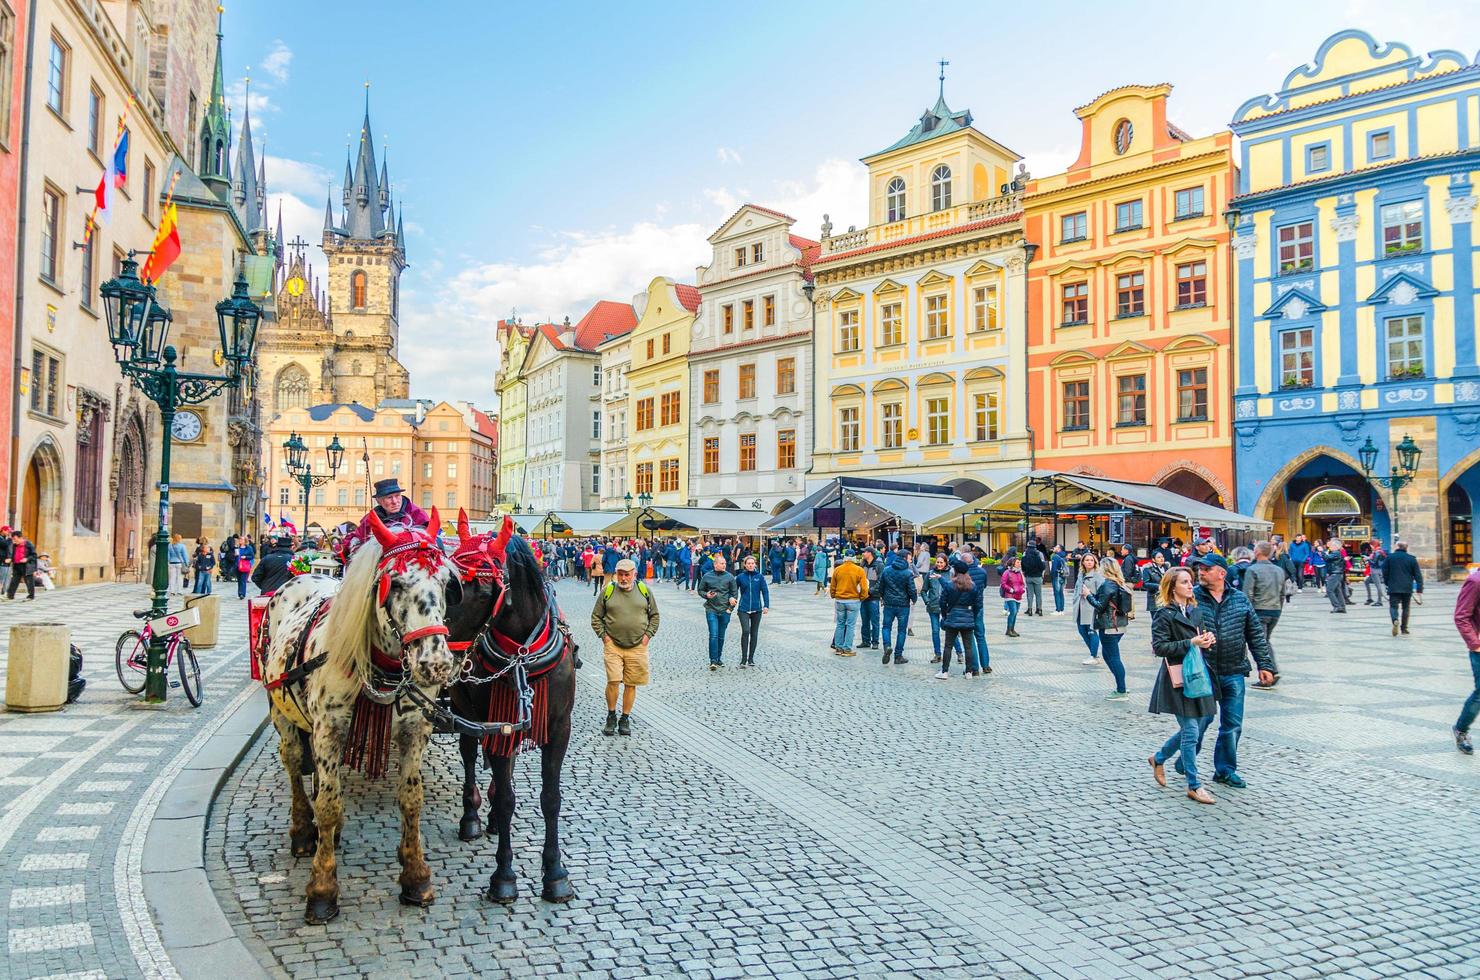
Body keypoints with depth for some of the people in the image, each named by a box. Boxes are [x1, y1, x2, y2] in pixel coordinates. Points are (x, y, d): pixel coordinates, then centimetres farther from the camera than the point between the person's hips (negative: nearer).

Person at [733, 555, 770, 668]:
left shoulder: (760, 577, 1)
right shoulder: (740, 577, 0)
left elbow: (765, 591, 1)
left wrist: (766, 606, -9)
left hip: (756, 609, 2)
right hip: (743, 609, -2)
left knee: (754, 634, 8)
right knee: (745, 631, -16)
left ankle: (751, 658, 19)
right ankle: (743, 659, -11)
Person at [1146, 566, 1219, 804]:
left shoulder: (1196, 611, 13)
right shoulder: (1164, 614, -9)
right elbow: (1159, 647, -16)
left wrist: (1208, 640, 0)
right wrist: (1191, 643, -21)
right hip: (1178, 677, -7)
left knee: (1203, 721, 12)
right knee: (1191, 731, -5)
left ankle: (1159, 757, 32)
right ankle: (1193, 786, 7)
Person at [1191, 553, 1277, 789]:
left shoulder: (1240, 600, 6)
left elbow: (1256, 634, 9)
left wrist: (1265, 664, 6)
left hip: (1233, 673, 3)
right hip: (1202, 672, -3)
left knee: (1233, 725, 8)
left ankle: (1225, 770, 22)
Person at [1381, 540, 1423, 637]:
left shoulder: (1389, 557, 0)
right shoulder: (1412, 559, 4)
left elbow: (1385, 572, 0)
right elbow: (1418, 575, 2)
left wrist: (1388, 583, 15)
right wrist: (1419, 590, 3)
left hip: (1393, 588, -2)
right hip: (1407, 588, 2)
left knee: (1393, 606, 0)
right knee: (1405, 608, 14)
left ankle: (1395, 620, -30)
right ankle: (1404, 628, 17)